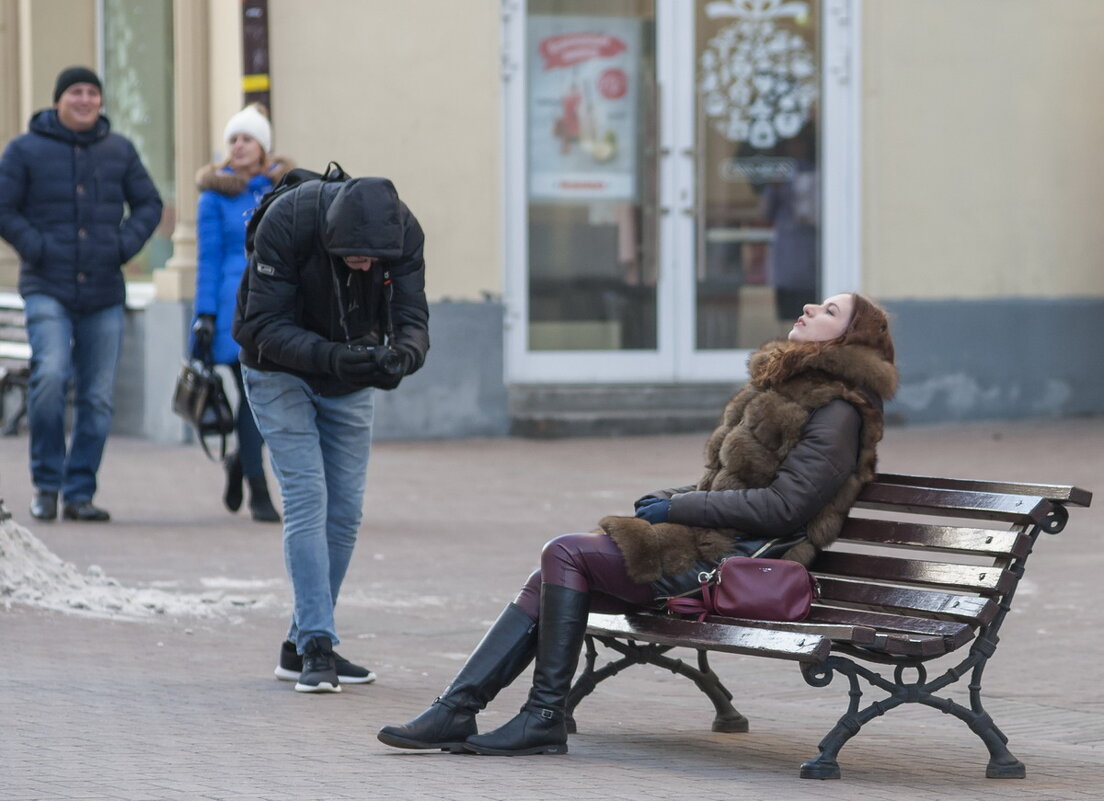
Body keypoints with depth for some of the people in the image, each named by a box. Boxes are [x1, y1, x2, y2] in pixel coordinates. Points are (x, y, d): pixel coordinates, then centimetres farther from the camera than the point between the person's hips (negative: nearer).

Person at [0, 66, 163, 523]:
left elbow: (148, 204, 18)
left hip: (104, 295, 3)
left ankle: (79, 492, 12)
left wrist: (125, 244, 1)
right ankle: (46, 484, -7)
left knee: (98, 398, 2)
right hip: (48, 291, -3)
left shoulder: (119, 151, 11)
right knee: (50, 376, -22)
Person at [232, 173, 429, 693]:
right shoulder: (288, 222, -31)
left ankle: (301, 645, 14)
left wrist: (401, 355, -42)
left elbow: (411, 317, -19)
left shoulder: (404, 232, -21)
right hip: (280, 371, -4)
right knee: (307, 499, -16)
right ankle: (317, 647, -17)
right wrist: (328, 356, -43)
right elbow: (265, 327, -28)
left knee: (345, 510, 3)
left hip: (348, 378, 4)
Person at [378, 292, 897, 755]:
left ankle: (544, 718, -15)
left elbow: (785, 507, -17)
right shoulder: (788, 384, 22)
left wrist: (677, 508, -12)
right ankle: (455, 710, -10)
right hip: (713, 543, 9)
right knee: (551, 582, -5)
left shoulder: (837, 411, -8)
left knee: (566, 555, -17)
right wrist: (668, 498, 8)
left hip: (737, 562, -9)